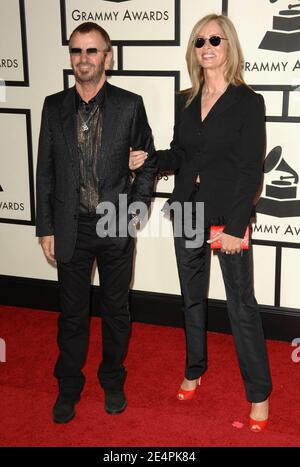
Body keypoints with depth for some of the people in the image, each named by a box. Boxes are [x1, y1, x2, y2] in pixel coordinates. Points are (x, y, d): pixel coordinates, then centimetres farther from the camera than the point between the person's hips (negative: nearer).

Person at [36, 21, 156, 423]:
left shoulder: (129, 105, -5)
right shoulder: (54, 106, 1)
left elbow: (148, 163, 2)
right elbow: (45, 172, 3)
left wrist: (134, 210, -7)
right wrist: (46, 229, 1)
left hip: (116, 227, -1)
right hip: (71, 228, 1)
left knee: (116, 310, 14)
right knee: (72, 313, 12)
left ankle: (112, 382, 34)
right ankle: (68, 388, 30)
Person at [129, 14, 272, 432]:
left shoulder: (248, 102, -8)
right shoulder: (186, 101, 7)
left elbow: (251, 170, -12)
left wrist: (236, 226, -16)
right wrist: (149, 159, -6)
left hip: (228, 217, -5)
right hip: (188, 213, 5)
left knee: (242, 307, 1)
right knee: (192, 298, 17)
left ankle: (259, 393, 15)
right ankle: (194, 369, 36)